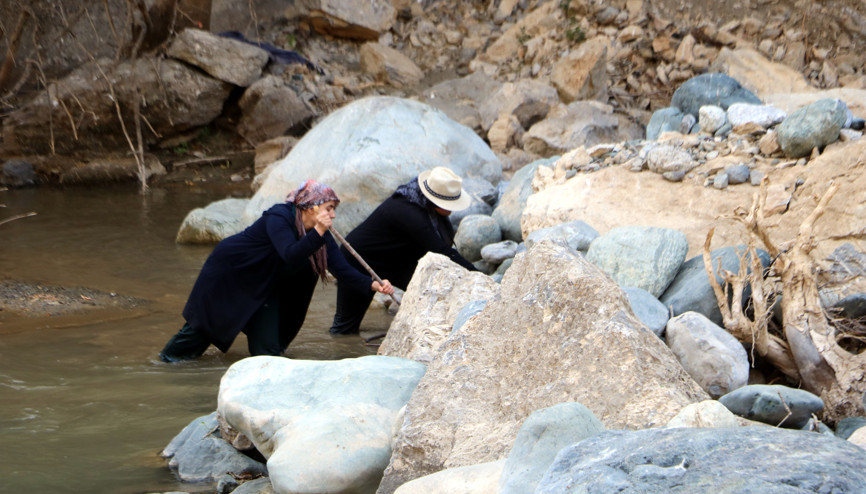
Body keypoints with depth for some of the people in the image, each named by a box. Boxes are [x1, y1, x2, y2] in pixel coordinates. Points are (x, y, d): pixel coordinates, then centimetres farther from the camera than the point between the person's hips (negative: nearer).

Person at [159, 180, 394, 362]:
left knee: (268, 346, -4)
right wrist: (317, 233, -56)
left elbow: (342, 270, -18)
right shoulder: (278, 219, -32)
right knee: (205, 323, 7)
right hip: (227, 271, -6)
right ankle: (170, 356, 30)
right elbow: (291, 254, -47)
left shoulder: (321, 234, -11)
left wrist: (372, 284, -33)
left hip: (263, 287, 6)